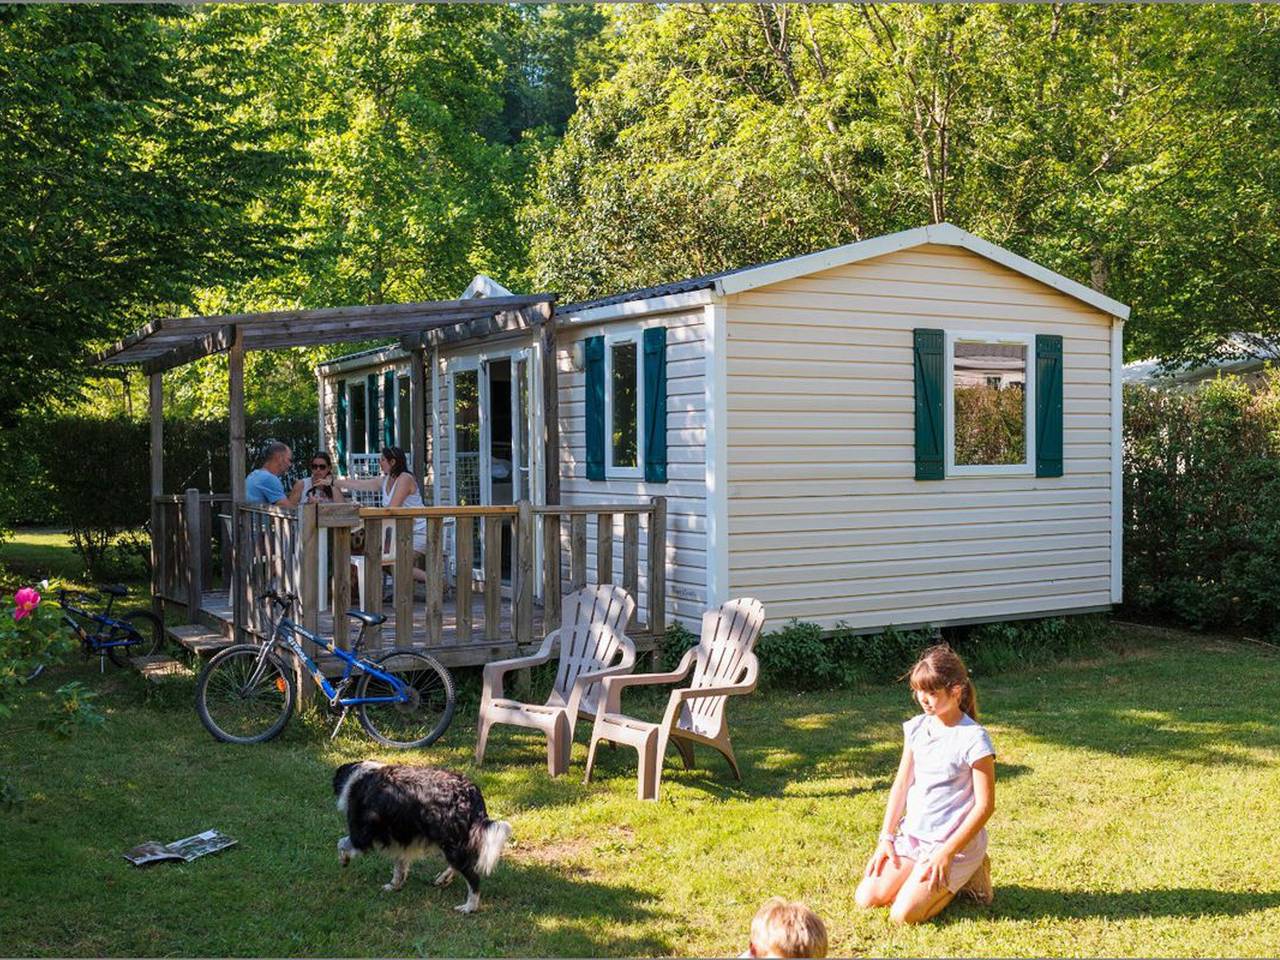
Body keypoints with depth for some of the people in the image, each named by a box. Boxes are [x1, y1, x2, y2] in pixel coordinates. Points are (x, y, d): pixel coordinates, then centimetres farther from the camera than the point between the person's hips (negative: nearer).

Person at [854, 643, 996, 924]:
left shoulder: (973, 739, -17)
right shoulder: (917, 728, 3)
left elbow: (985, 805, -16)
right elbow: (902, 784, 9)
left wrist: (946, 852, -18)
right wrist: (886, 837, 3)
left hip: (954, 843, -7)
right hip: (912, 835, 7)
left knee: (904, 914, -17)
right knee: (866, 898, -4)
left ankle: (965, 878, 7)